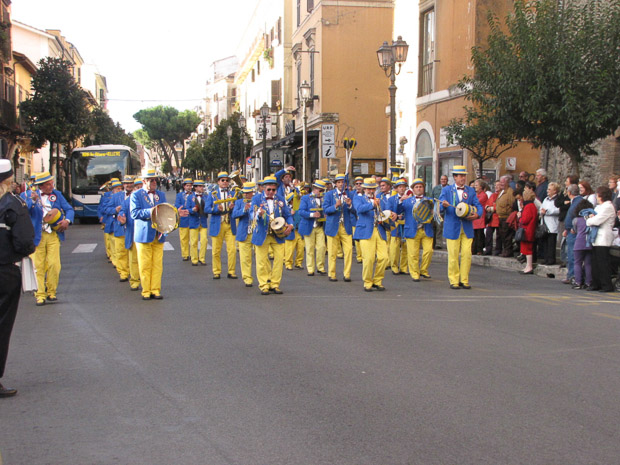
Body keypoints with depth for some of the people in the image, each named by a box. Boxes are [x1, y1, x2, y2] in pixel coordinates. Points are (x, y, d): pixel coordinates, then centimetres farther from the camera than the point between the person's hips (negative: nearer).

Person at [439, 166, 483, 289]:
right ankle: (454, 280, 8)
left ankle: (464, 280, 9)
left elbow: (478, 205, 8)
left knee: (467, 255, -1)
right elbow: (440, 206, -4)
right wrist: (444, 205, -28)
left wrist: (477, 214, -14)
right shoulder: (446, 190, 6)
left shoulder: (471, 191, 13)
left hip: (467, 227, 2)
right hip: (452, 227, -2)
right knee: (453, 255, -1)